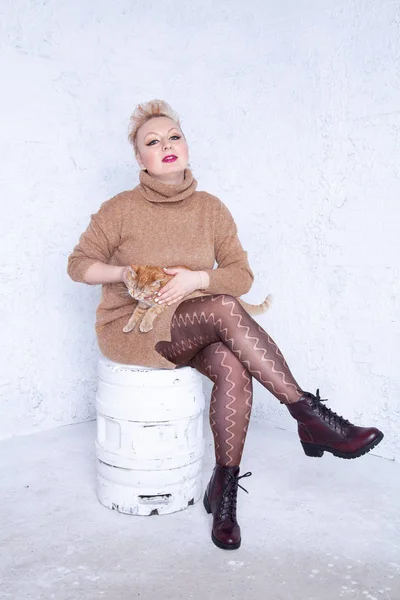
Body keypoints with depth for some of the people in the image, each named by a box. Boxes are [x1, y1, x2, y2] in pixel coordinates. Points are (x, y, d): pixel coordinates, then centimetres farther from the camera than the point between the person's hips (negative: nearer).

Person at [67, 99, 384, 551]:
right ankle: (310, 418, -25)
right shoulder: (121, 210, -6)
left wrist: (197, 279, -18)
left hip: (191, 333, 4)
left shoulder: (211, 209, 3)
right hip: (129, 328, -4)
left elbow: (242, 274, 2)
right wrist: (127, 272, -16)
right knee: (224, 310, -31)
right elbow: (79, 264, 2)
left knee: (234, 369, -30)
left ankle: (224, 492, -14)